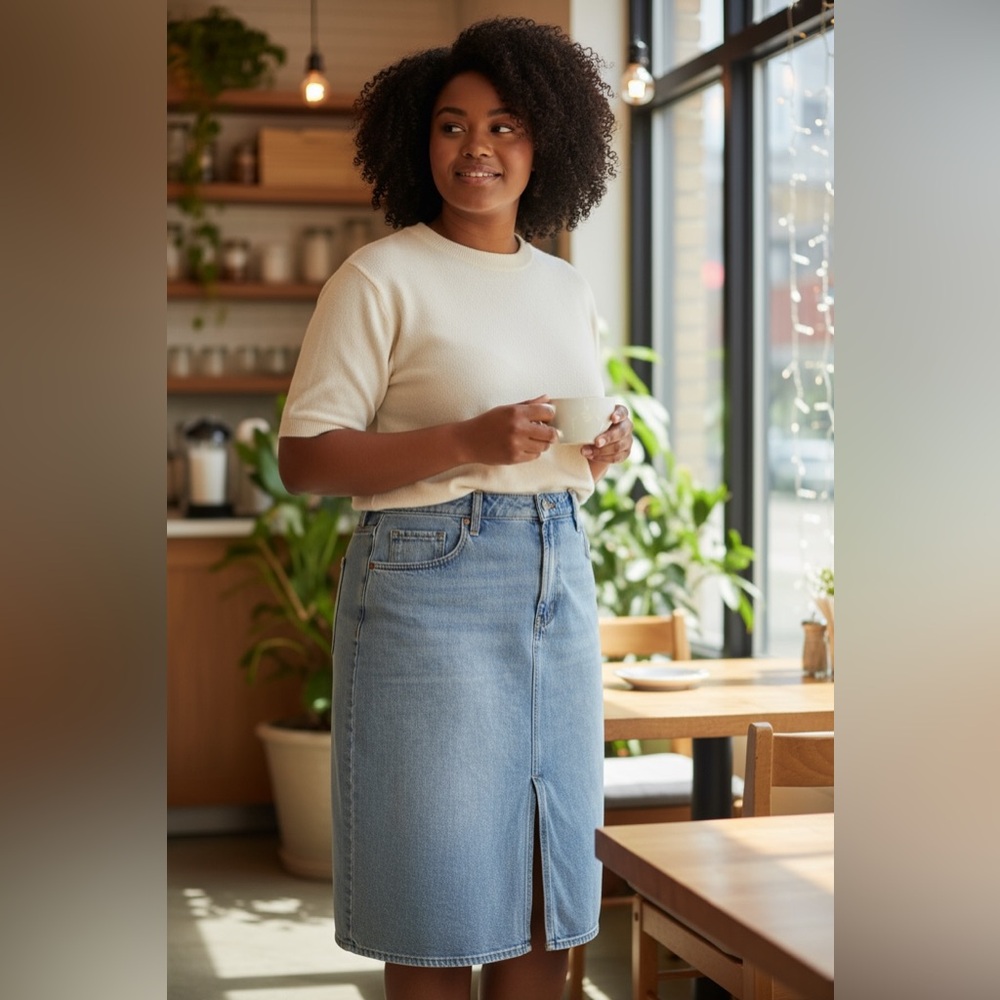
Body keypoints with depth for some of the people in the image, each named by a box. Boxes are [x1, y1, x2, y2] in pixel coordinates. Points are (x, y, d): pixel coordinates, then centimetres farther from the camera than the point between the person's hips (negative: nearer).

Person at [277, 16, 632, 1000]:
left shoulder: (567, 287, 15)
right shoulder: (382, 276, -4)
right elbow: (303, 457, -9)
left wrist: (605, 448, 3)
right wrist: (465, 443, -20)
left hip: (561, 581, 6)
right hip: (431, 583, -6)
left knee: (548, 880, 10)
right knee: (441, 887, -1)